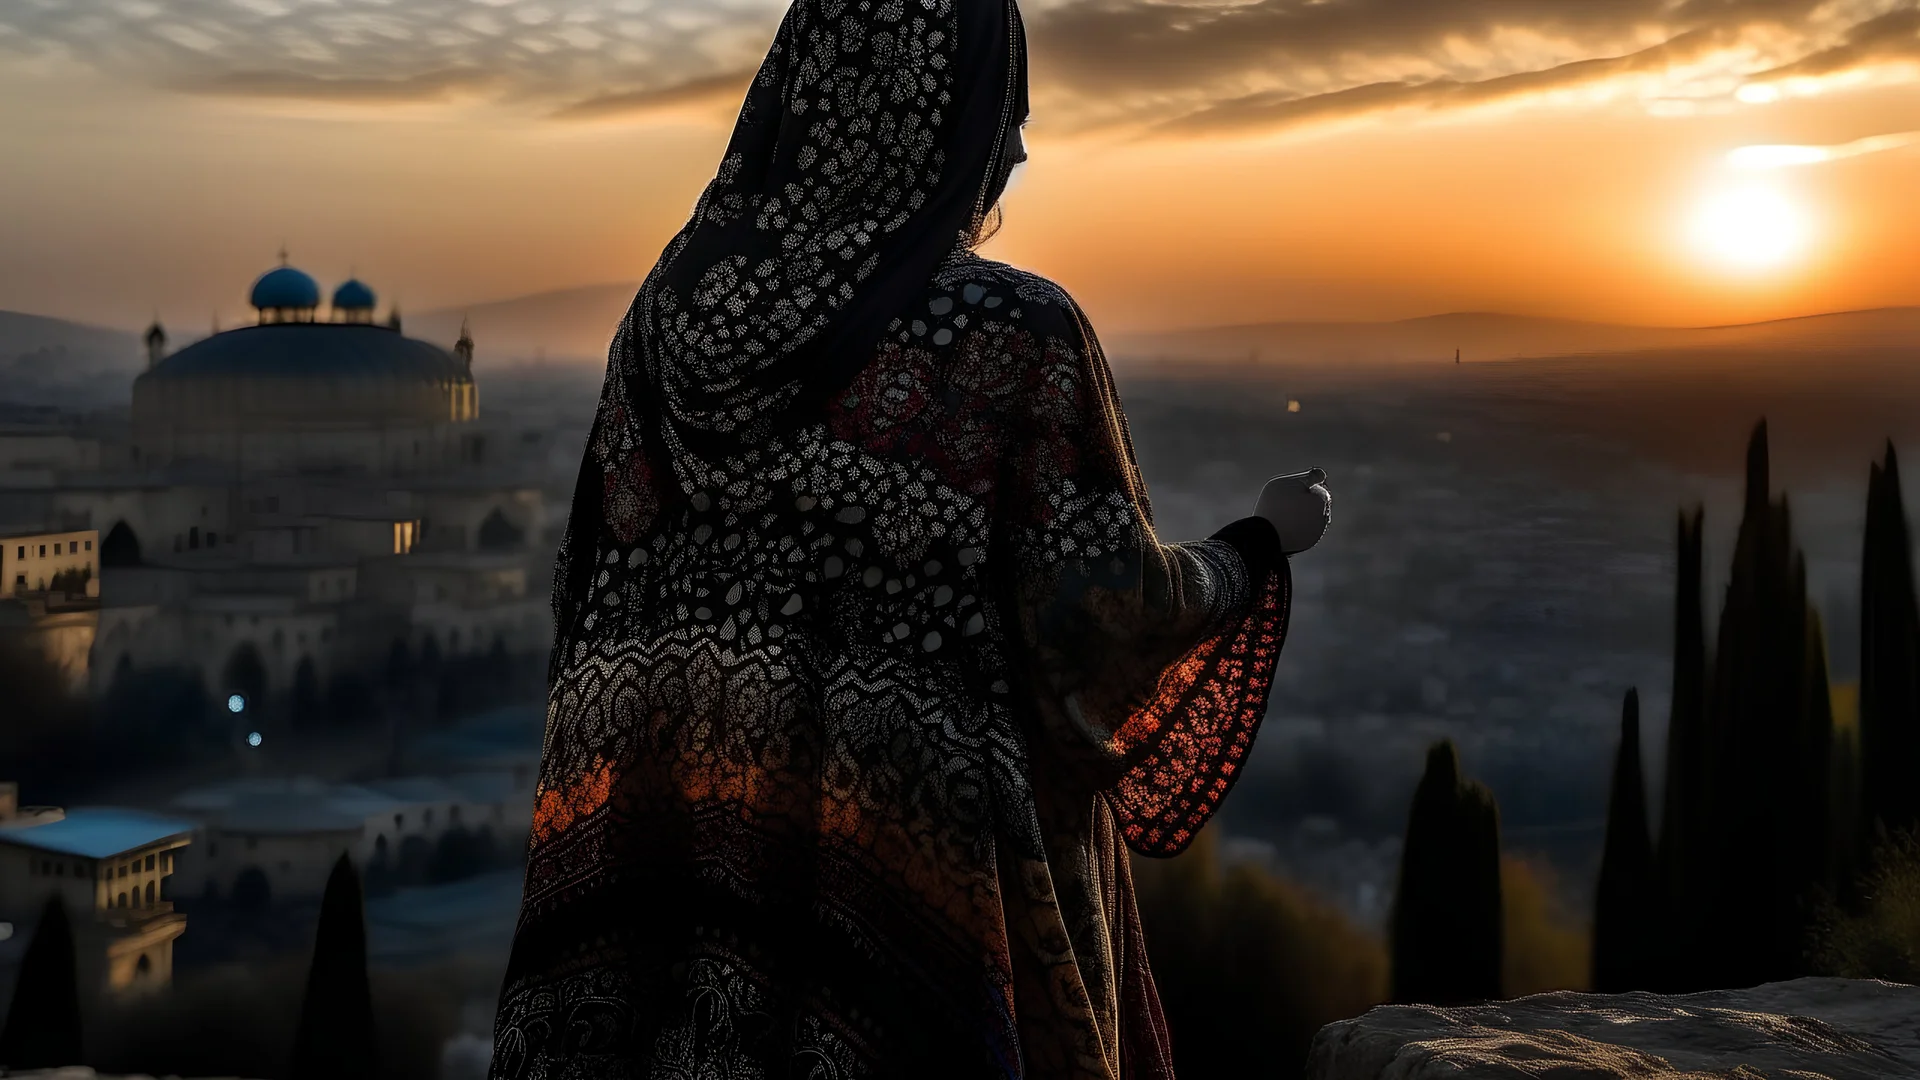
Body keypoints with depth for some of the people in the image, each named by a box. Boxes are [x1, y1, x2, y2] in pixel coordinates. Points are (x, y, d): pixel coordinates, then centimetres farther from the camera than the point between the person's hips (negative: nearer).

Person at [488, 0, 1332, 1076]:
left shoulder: (674, 305, 0)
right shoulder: (1012, 333, -13)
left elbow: (602, 585, 3)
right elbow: (1112, 608, -9)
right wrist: (1265, 543, 8)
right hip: (923, 856, -4)